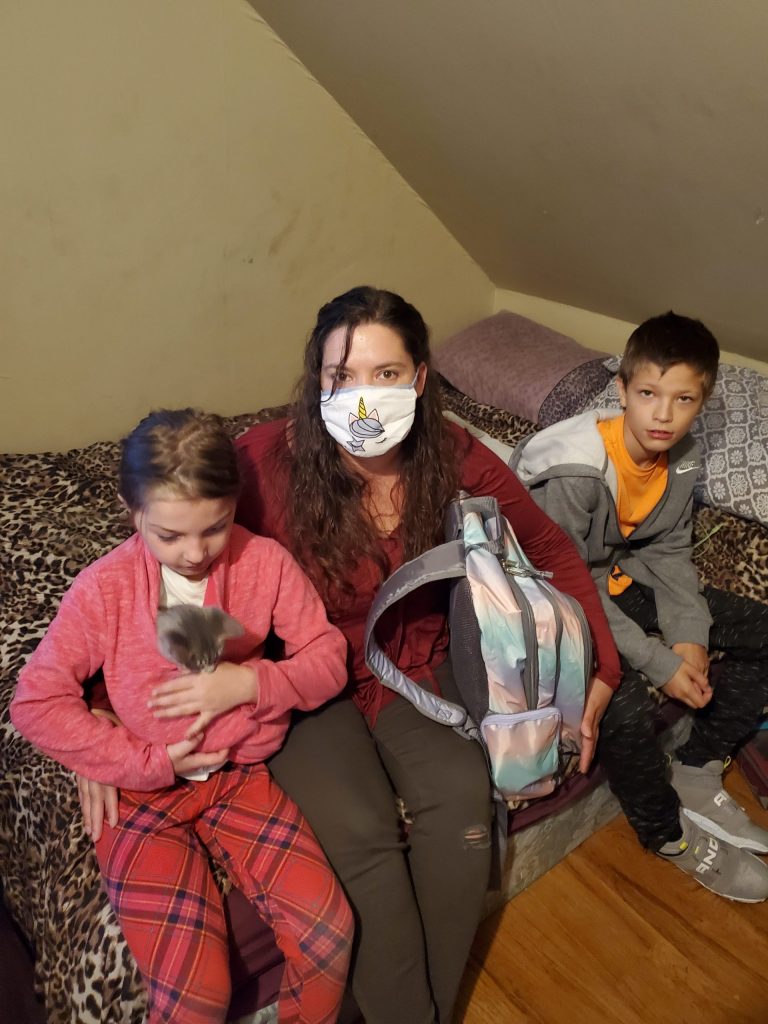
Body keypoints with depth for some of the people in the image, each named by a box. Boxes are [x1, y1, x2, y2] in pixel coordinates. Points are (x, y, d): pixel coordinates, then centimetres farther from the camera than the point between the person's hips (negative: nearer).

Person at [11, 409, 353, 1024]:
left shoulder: (265, 562, -7)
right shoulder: (103, 588, -10)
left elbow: (329, 659, -2)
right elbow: (36, 701, -6)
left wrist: (249, 684, -20)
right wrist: (147, 763, -13)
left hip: (242, 777, 2)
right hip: (144, 795, -1)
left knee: (329, 930, -14)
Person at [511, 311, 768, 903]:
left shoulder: (681, 459, -5)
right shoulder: (573, 470, -29)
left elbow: (669, 552, 2)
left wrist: (689, 633, -13)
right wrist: (658, 661, -26)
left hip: (624, 582, 8)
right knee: (624, 698, -31)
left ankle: (697, 772, 9)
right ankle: (669, 834, -1)